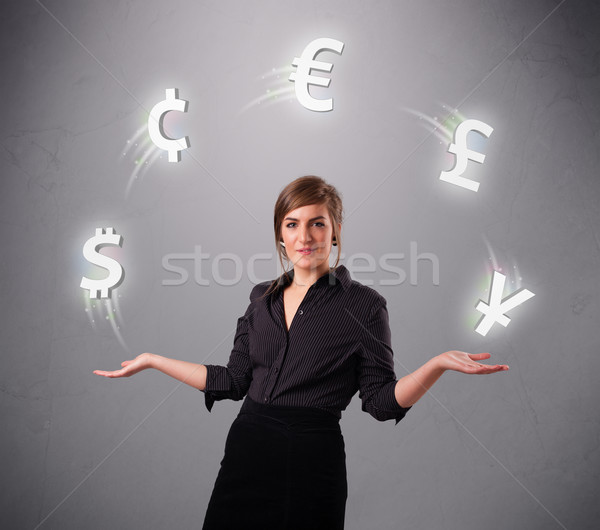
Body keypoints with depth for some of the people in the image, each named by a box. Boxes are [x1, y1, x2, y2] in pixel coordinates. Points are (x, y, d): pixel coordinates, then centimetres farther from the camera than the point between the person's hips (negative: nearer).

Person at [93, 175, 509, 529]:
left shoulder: (364, 305, -5)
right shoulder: (263, 297, 8)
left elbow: (382, 401, -6)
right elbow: (233, 381, 8)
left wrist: (438, 364, -22)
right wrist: (152, 361, 11)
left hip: (312, 459, -4)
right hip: (248, 448, 4)